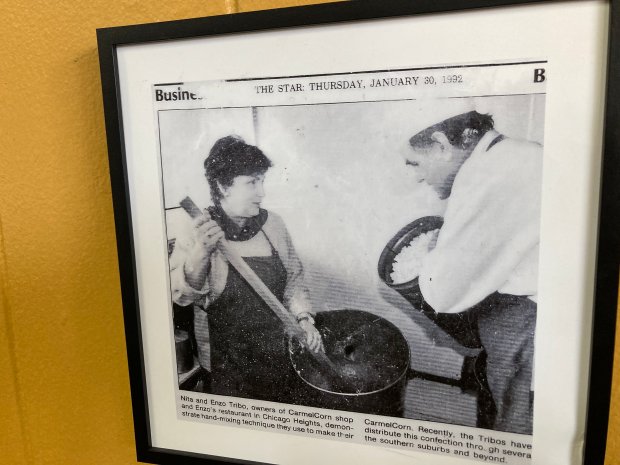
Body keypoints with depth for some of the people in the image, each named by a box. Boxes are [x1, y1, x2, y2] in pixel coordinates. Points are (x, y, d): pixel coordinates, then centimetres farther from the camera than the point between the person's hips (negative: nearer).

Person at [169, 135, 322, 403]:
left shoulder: (272, 224, -3)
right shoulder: (197, 234, -14)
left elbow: (293, 278, 7)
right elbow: (181, 295, -23)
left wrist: (303, 318, -7)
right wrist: (200, 253, -40)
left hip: (279, 352, 4)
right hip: (229, 363, -3)